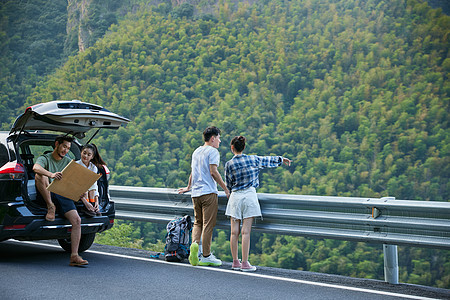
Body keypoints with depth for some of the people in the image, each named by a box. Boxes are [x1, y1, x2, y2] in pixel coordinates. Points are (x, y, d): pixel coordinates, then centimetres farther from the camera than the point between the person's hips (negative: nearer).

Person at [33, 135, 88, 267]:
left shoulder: (69, 162, 19)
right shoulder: (45, 159, 4)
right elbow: (35, 168, -22)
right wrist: (51, 174, -42)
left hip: (63, 195, 3)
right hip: (48, 194, -3)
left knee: (77, 221, -19)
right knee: (39, 176, -32)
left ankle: (74, 256, -19)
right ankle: (50, 206, -20)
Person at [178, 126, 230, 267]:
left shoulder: (196, 151, 19)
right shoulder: (213, 151, -4)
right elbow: (213, 172, -14)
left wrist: (189, 187, 42)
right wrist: (226, 189, -11)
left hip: (195, 193, 7)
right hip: (208, 192, -7)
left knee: (197, 222, 13)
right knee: (208, 224, -4)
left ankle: (194, 243, -13)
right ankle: (206, 256, -2)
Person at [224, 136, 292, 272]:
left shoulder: (229, 164, -2)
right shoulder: (253, 159, 0)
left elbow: (229, 185, 7)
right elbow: (268, 160, 18)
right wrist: (282, 159, 36)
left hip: (235, 197, 1)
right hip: (249, 195, -1)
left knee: (234, 232, 6)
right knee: (246, 232, -3)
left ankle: (235, 262, 12)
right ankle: (245, 263, -3)